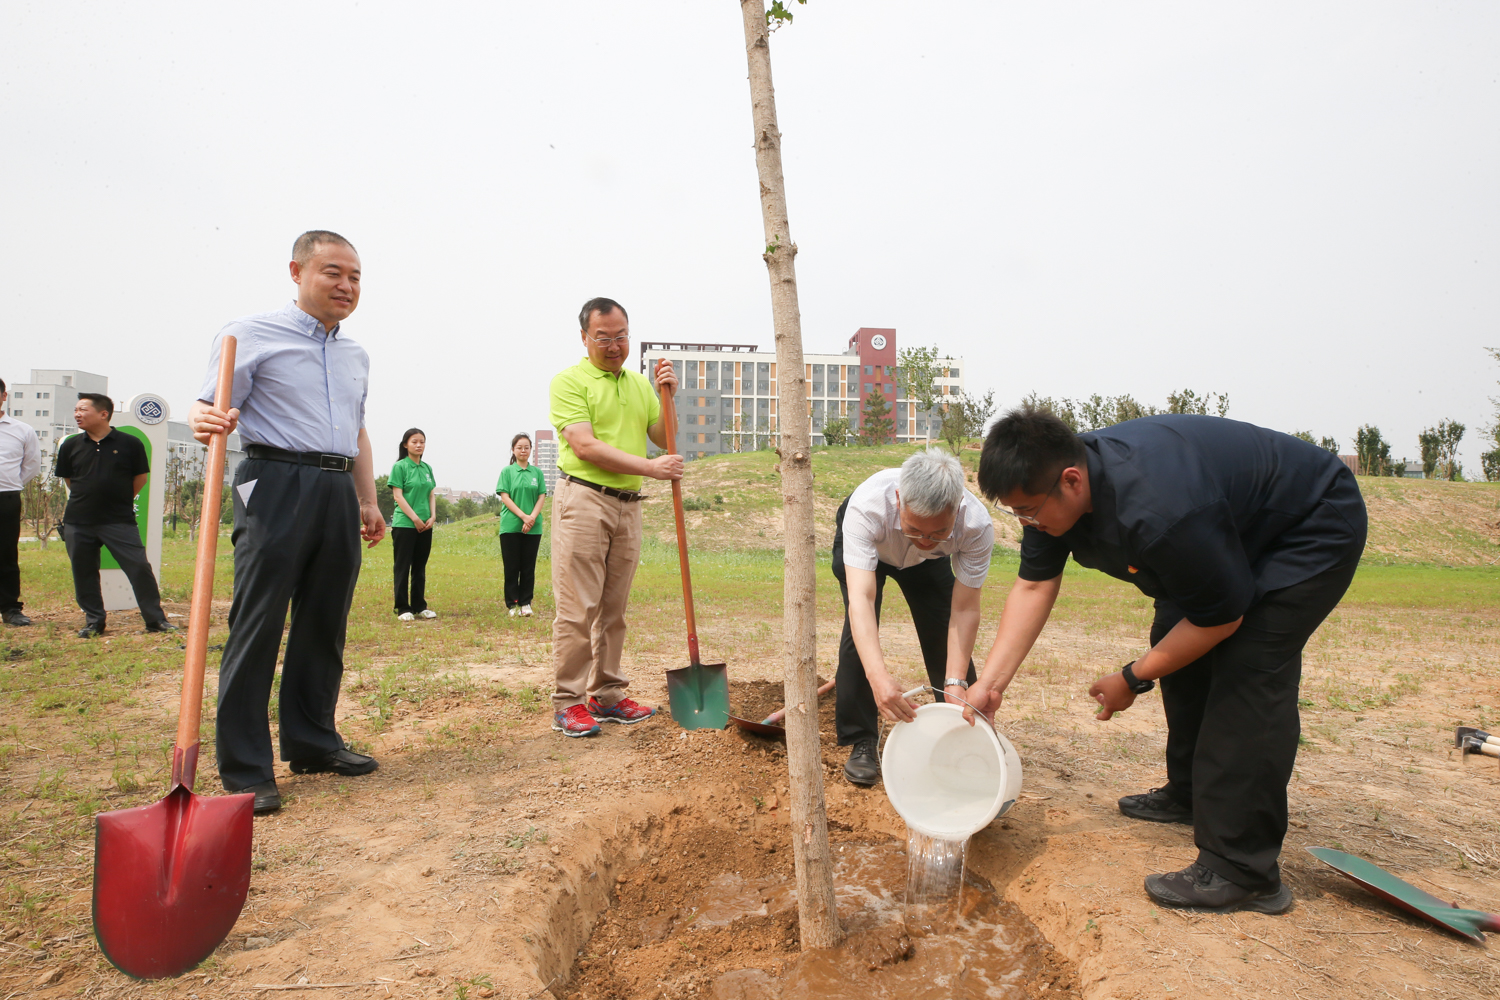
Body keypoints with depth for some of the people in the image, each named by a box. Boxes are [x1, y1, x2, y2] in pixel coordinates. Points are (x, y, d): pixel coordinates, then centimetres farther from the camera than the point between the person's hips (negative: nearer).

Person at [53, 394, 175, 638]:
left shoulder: (129, 443, -2)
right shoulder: (70, 446, 6)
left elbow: (141, 477, 8)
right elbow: (67, 478, 19)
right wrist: (88, 498, 14)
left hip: (120, 522, -3)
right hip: (78, 523, 4)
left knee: (139, 567, -7)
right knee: (84, 572, 8)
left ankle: (156, 620, 0)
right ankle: (94, 622, 21)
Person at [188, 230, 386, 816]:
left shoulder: (356, 356, 20)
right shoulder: (251, 334, 1)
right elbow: (210, 406, -4)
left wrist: (368, 501, 19)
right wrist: (205, 423, -28)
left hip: (338, 492, 6)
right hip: (276, 482, -6)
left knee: (325, 625, 10)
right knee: (257, 626, -6)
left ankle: (312, 743, 22)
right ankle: (245, 770, 2)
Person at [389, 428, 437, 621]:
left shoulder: (427, 468, 12)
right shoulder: (400, 467, -5)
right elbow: (398, 495, -10)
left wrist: (432, 516, 0)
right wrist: (415, 518, -14)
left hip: (425, 526, 6)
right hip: (404, 524, -6)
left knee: (420, 567, 10)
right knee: (403, 567, -1)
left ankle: (419, 605, 17)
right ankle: (403, 608, 4)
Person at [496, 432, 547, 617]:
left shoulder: (537, 472, 10)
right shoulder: (507, 471, 4)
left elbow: (542, 497, 5)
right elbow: (504, 497, -3)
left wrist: (532, 517, -11)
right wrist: (523, 515, -14)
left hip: (533, 527, 2)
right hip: (511, 526, -2)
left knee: (528, 567, 3)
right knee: (512, 567, 1)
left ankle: (525, 603, 10)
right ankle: (512, 604, 8)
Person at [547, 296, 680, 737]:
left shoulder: (640, 383, 16)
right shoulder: (569, 381, -4)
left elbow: (664, 439, 16)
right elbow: (585, 446, -14)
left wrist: (668, 396, 0)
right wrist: (650, 466, -17)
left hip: (628, 504, 6)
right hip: (583, 500, -6)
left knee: (614, 608, 11)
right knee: (577, 608, -5)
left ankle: (607, 695, 20)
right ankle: (568, 702, 3)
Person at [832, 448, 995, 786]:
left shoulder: (977, 525, -39)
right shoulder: (866, 507, -47)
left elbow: (964, 609, -31)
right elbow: (860, 598, -53)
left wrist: (955, 683, -40)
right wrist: (878, 676, -66)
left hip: (929, 564, 2)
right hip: (864, 545, -2)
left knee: (945, 634, -4)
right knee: (860, 630, -20)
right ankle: (861, 742, -4)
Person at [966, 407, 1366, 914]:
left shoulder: (1158, 510, -41)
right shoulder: (1051, 488, -16)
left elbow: (1222, 618, -27)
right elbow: (1034, 587, -11)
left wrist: (1133, 678, -16)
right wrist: (989, 683, -18)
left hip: (1316, 528, -9)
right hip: (1235, 529, 9)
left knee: (1247, 672, -17)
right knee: (1177, 647, 9)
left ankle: (1243, 874, -12)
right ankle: (1190, 793, 28)